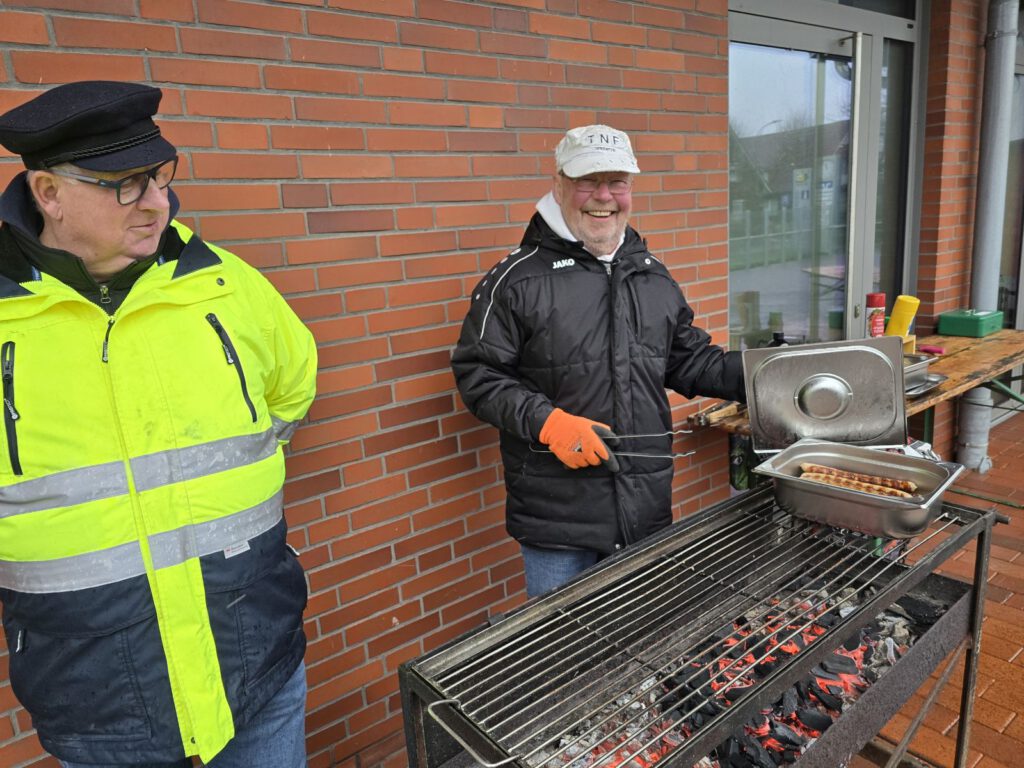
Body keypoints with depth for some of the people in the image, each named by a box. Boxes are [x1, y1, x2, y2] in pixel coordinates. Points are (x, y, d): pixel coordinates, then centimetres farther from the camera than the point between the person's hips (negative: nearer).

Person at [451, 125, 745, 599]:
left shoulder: (654, 277, 11)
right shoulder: (517, 279, -7)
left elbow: (690, 361, 18)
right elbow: (477, 374, -9)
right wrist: (546, 421, -22)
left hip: (649, 509, 5)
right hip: (556, 518, -5)